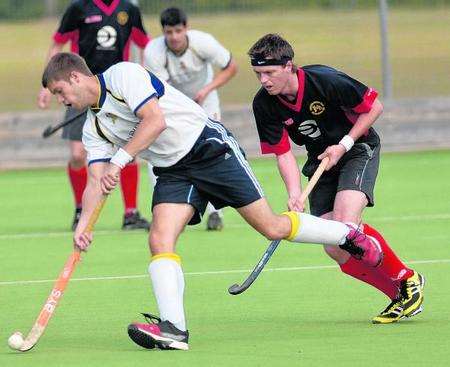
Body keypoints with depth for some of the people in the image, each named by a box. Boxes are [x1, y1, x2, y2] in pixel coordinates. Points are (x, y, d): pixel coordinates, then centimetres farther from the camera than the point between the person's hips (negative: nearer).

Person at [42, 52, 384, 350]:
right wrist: (84, 223, -14)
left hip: (209, 147, -7)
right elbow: (97, 181, 2)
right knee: (160, 240, -17)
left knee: (271, 227, -6)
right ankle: (173, 328, -26)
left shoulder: (122, 75, -13)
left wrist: (119, 160, -25)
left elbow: (155, 120, -23)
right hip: (172, 173, 7)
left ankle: (350, 235, 14)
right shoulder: (93, 129, 9)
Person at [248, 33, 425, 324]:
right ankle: (399, 296, 8)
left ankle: (408, 280, -7)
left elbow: (374, 107, -13)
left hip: (358, 148, -5)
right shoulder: (264, 104, -14)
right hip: (321, 162, 5)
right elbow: (283, 153, -6)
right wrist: (294, 194, -21)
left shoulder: (325, 81, -27)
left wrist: (344, 145, -19)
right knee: (336, 250, -8)